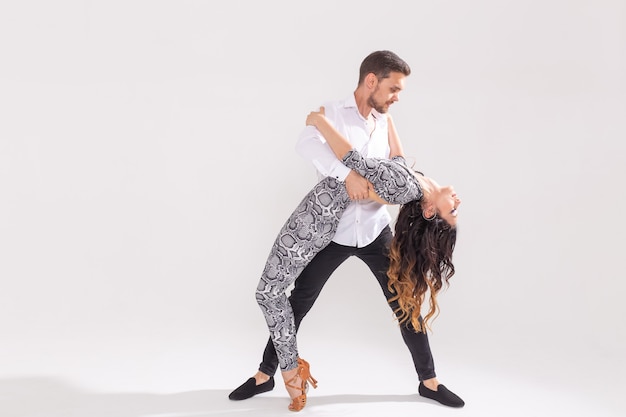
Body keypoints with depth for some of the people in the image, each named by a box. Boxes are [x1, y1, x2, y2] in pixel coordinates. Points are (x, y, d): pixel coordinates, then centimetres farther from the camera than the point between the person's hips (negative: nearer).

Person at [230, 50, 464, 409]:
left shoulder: (386, 124, 7)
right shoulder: (332, 113, -9)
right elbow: (308, 143, -30)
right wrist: (347, 174, -42)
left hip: (375, 230, 4)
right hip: (332, 231, -3)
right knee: (297, 303, 5)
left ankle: (429, 380, 20)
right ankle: (265, 375, 22)